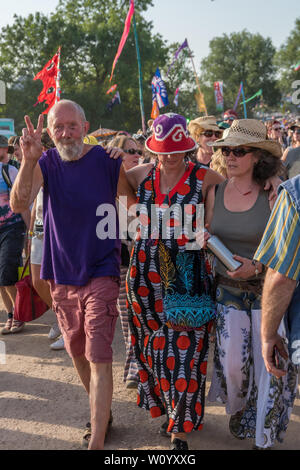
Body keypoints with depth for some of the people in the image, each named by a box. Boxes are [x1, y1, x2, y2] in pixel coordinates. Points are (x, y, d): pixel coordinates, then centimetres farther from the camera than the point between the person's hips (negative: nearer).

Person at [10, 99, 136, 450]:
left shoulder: (106, 160, -7)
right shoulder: (45, 163, -1)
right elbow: (18, 204, -19)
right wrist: (28, 161, -31)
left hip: (101, 273, -4)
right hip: (61, 273, 4)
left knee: (99, 357, -9)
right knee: (77, 352, 16)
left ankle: (97, 441, -3)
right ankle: (101, 412, 38)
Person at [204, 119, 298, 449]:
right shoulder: (215, 193, 0)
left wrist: (256, 267, -23)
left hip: (267, 290, -2)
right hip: (227, 289, 3)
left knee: (269, 363, 1)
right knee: (232, 362, 5)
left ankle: (264, 436, 26)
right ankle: (237, 409, 40)